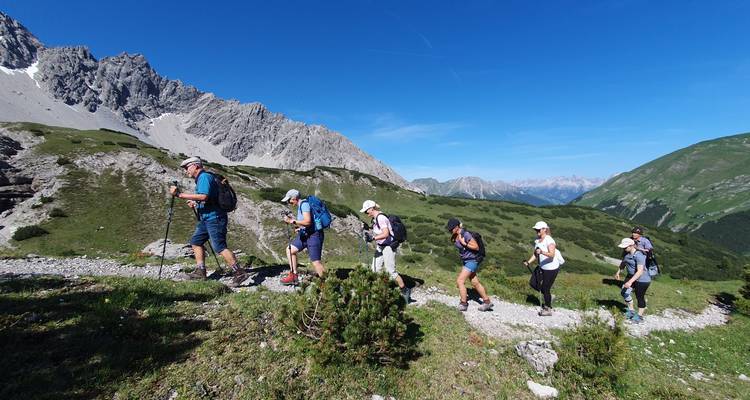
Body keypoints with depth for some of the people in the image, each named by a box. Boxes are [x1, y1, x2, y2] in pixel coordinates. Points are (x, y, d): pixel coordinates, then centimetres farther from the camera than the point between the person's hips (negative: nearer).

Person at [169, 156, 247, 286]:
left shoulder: (204, 177, -11)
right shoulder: (200, 179, 21)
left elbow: (203, 196, -27)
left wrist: (180, 195, -24)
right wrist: (195, 204, 14)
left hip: (214, 218, -11)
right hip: (206, 218, 11)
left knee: (220, 247, -14)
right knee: (196, 241, 14)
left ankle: (239, 272, -12)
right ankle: (200, 271, 19)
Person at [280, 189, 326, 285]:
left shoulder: (304, 204, -15)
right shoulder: (300, 206, 15)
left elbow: (308, 222, -26)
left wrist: (292, 221, -18)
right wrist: (291, 219, 8)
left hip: (313, 235, -10)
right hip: (305, 234, 10)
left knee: (315, 262, -11)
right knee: (290, 250, 12)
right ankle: (294, 276, 17)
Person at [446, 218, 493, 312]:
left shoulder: (466, 234, -25)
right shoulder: (455, 235, 0)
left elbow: (476, 247, -20)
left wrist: (464, 243, -25)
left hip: (471, 261, -9)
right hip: (466, 261, 9)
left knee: (460, 281, -11)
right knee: (475, 283, 16)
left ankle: (463, 304, 1)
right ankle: (487, 302, 28)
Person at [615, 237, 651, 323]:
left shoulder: (639, 255, -28)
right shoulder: (626, 253, -3)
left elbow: (640, 271, -33)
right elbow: (623, 263, 19)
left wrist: (630, 282, -38)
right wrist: (618, 272, 16)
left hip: (642, 280, -8)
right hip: (631, 276, 8)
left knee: (640, 297, 6)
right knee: (624, 292, 6)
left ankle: (639, 316, 24)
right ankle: (631, 310, 26)